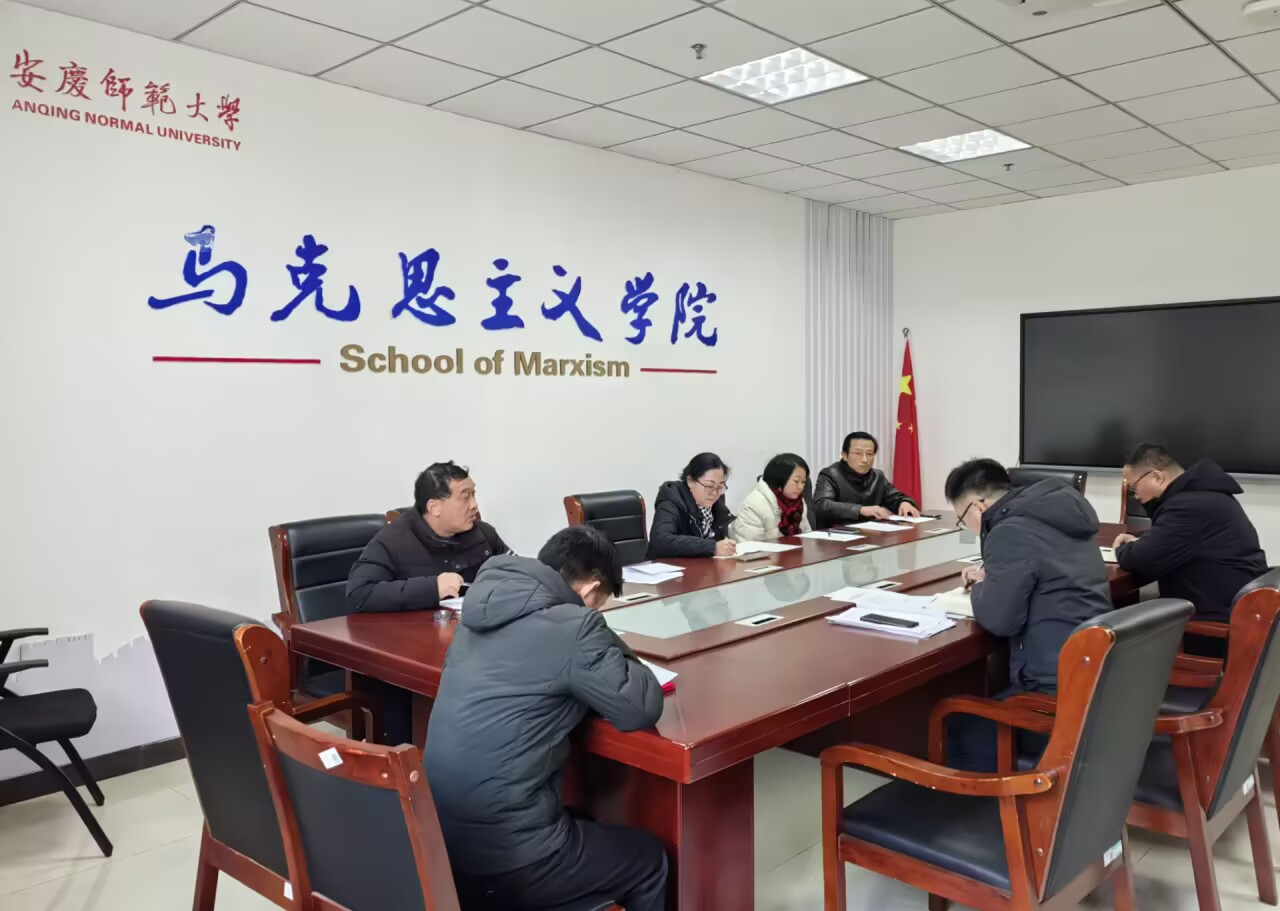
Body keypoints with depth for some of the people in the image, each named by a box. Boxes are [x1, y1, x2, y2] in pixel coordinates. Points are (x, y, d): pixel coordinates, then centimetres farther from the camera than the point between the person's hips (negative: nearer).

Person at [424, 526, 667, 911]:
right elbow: (642, 709, -12)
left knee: (582, 823, 33)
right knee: (649, 859, 18)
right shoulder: (572, 625, -17)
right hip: (506, 857, -7)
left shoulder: (484, 608, 6)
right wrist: (610, 648, 4)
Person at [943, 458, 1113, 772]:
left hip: (1060, 690, -10)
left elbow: (999, 618, -18)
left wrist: (979, 589, 2)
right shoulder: (1059, 515, 14)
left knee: (961, 731, -2)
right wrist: (989, 577, 20)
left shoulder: (1011, 532, -15)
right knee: (986, 709, 19)